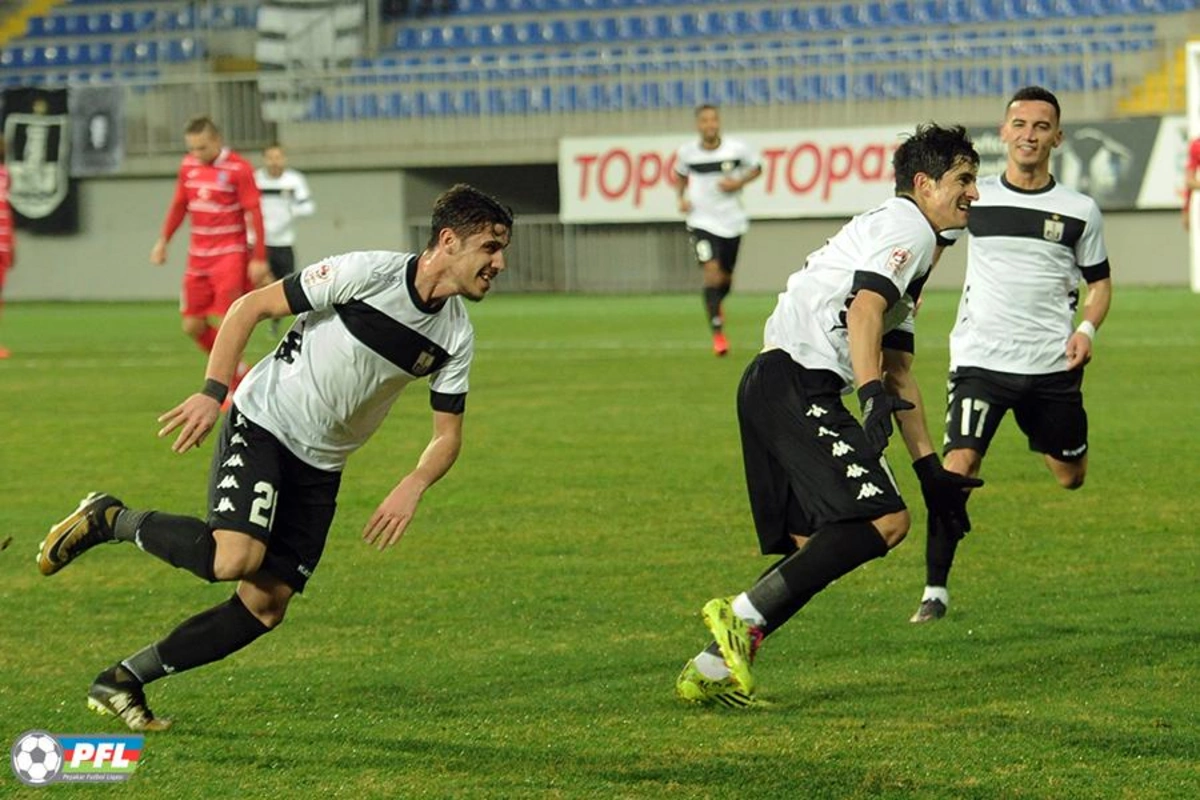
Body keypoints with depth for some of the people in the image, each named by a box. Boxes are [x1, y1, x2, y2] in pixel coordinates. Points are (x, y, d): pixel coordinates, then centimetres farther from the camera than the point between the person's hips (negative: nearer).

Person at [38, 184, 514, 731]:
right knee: (234, 557, -29)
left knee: (266, 606, -1)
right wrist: (213, 391, -20)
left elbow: (447, 435, 6)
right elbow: (250, 307, -11)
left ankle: (123, 682, 11)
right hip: (262, 425, -7)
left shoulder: (456, 338, -1)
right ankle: (110, 520, -4)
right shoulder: (368, 273, -18)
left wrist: (413, 486, -15)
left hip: (320, 467, 7)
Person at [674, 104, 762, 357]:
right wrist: (682, 197, -2)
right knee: (712, 271, -19)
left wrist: (739, 182, -11)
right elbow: (680, 175, 15)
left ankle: (716, 304, 51)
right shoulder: (687, 152, -5)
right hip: (702, 221, -2)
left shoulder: (737, 149, -9)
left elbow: (757, 167, 7)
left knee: (726, 277, 14)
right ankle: (717, 333, -14)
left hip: (731, 222, 2)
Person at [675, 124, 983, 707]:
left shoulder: (915, 246, 30)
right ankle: (742, 616, -17)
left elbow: (898, 374, 32)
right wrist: (874, 397, -31)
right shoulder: (908, 227, -2)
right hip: (797, 382, -10)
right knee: (884, 520, -17)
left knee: (815, 549, 9)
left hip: (776, 390, 10)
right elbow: (863, 309, -19)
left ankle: (711, 670, 7)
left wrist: (931, 471, 28)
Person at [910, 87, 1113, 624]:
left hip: (1053, 364, 2)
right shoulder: (975, 198, 3)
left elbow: (1099, 280, 14)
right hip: (980, 359, -2)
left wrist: (1087, 328, -4)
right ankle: (935, 589, -10)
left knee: (1071, 478, 11)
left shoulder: (1080, 211, 3)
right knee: (958, 467, -18)